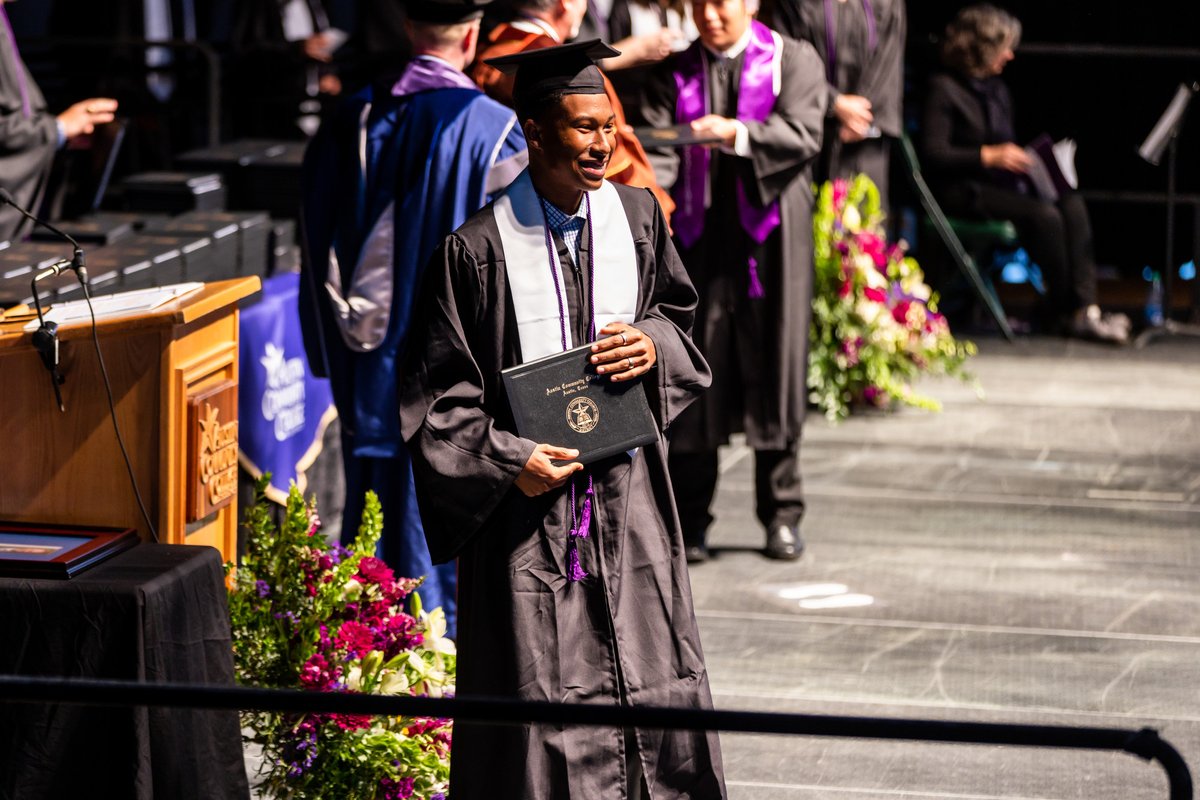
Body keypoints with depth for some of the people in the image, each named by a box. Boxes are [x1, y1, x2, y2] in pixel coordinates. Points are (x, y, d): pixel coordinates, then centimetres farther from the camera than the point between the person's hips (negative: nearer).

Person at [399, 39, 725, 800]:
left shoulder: (638, 216, 2)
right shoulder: (479, 246, -10)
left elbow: (678, 307, 16)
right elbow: (441, 389, -6)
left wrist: (654, 345, -6)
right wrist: (506, 461, -18)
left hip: (627, 489, 4)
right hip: (529, 495, -4)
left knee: (653, 680, 8)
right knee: (539, 697, -2)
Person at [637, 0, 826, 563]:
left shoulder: (792, 61, 4)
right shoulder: (675, 73, 10)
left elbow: (803, 135, -11)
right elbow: (657, 148, -2)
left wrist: (738, 133, -27)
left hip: (768, 235, -1)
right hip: (697, 236, 2)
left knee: (775, 369, 2)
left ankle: (781, 513, 14)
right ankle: (689, 521, 7)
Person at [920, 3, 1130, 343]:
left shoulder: (998, 90, 20)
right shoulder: (944, 89, -5)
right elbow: (933, 155, -14)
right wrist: (989, 156, -20)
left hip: (1004, 185, 8)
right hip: (964, 192, -8)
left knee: (1073, 205, -19)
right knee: (1043, 214, -29)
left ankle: (1084, 308, -29)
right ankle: (1062, 311, -14)